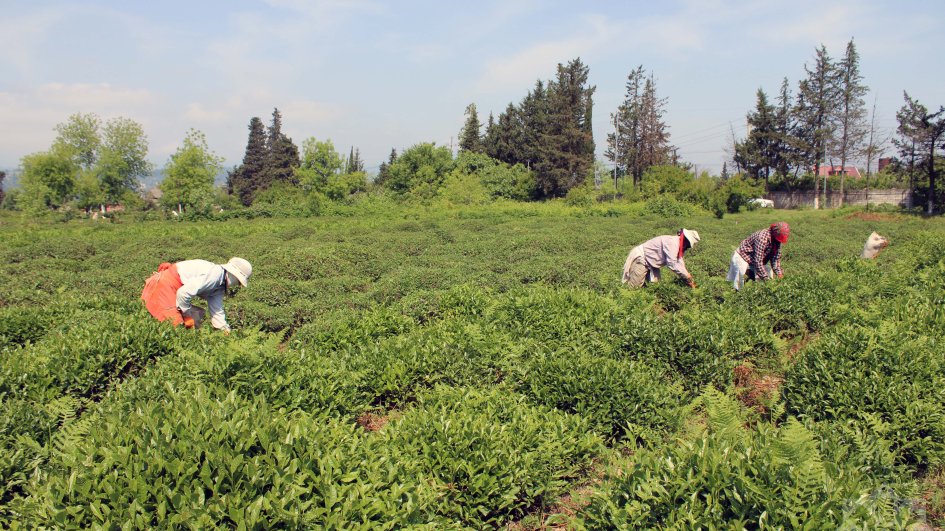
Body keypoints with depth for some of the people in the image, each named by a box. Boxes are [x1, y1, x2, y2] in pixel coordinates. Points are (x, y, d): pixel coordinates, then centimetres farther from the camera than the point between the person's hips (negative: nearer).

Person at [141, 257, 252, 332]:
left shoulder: (219, 287, 7)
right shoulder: (214, 274, -25)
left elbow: (216, 312, 10)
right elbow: (184, 293, -30)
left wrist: (227, 332, 3)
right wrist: (188, 316, -15)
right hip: (165, 285, -10)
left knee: (197, 315, 5)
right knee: (176, 323, -15)